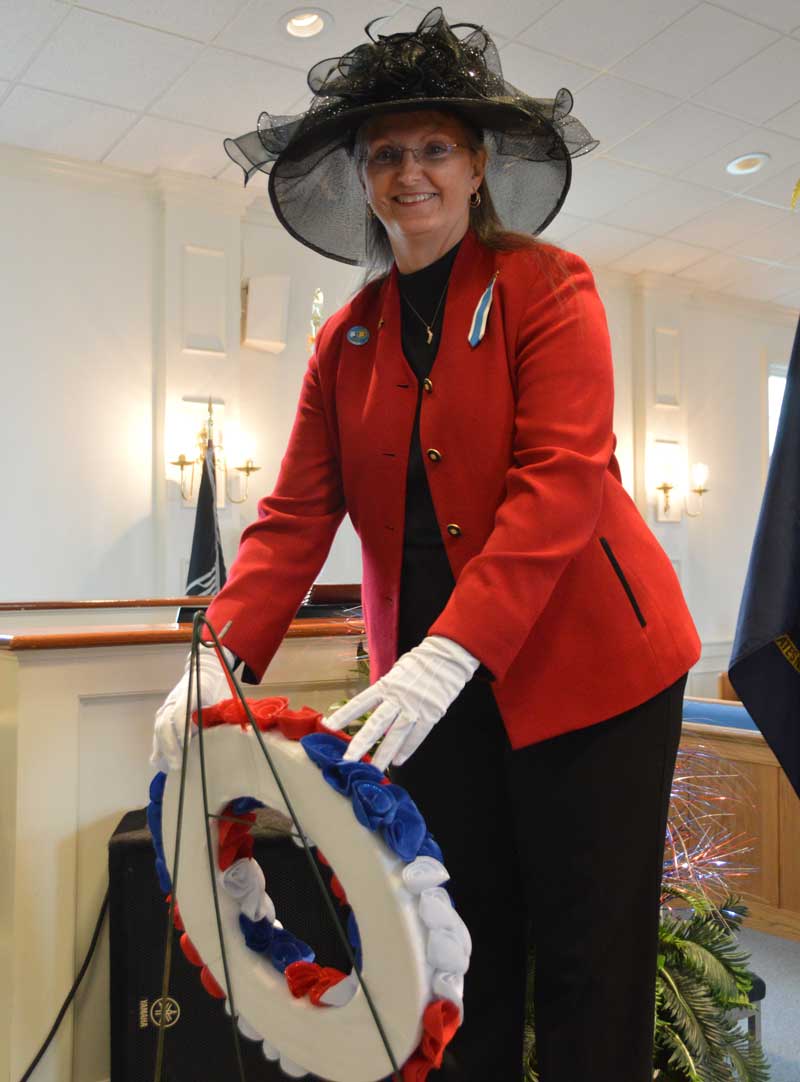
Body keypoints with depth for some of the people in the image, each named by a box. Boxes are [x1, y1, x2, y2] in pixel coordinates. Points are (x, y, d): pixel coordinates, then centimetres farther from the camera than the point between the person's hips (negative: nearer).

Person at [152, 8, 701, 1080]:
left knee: (588, 962, 5)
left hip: (580, 665, -4)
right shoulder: (348, 338, 11)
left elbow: (558, 481, -17)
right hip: (432, 679, 4)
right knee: (461, 958, 14)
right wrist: (220, 654, -12)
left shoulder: (547, 286, -3)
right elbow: (295, 516, 3)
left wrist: (452, 653, -27)